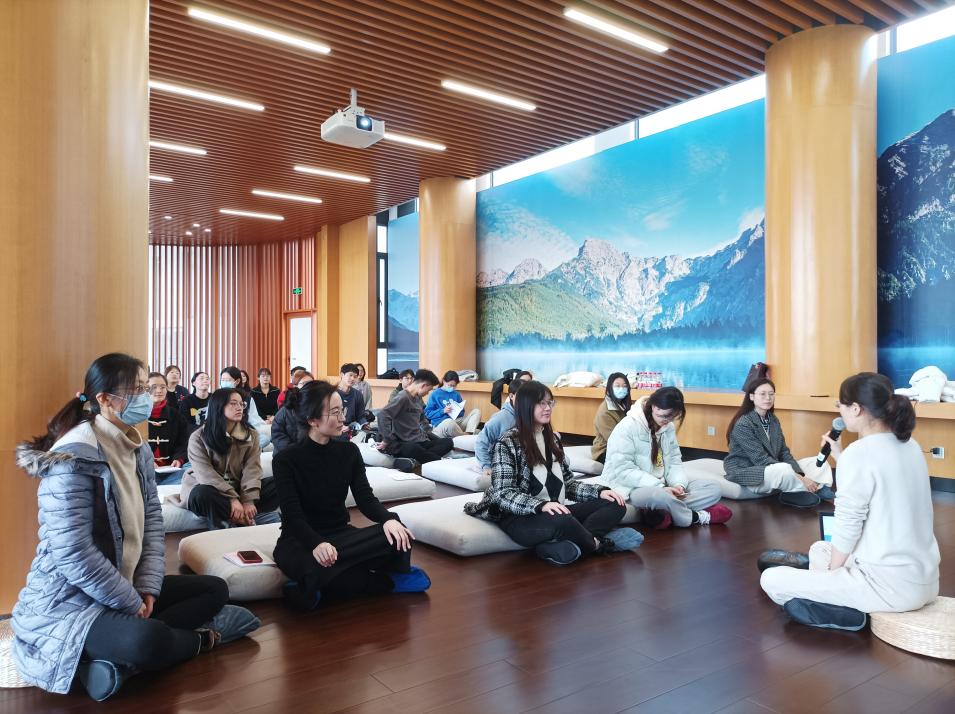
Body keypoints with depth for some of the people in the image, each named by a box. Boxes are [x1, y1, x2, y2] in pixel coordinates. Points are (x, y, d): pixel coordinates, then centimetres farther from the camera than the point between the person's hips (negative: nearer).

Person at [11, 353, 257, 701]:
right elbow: (73, 554, -25)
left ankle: (117, 659, -10)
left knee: (215, 589, 6)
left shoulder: (138, 449, 5)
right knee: (146, 639, -36)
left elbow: (152, 521, 6)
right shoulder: (74, 457, -21)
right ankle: (198, 637, -2)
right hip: (67, 602, -9)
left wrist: (147, 588, -6)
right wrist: (133, 604, -17)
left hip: (125, 585, 9)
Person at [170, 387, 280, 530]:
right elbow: (205, 473, -18)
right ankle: (243, 521, -24)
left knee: (278, 485, -20)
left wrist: (248, 500, -25)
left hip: (238, 488, 3)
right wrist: (232, 499, -30)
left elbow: (252, 469, -8)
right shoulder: (199, 437, -7)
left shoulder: (251, 435, 3)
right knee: (202, 494, -38)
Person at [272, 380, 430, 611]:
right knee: (316, 565, -39)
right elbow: (292, 514, -19)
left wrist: (388, 519, -27)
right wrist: (316, 543, -40)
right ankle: (387, 581, -13)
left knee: (397, 537, -25)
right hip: (299, 540, -3)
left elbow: (365, 498, -5)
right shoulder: (286, 460, -9)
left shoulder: (349, 452, 3)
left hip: (340, 534, 3)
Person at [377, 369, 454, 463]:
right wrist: (387, 440, -20)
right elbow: (383, 414, -23)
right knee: (413, 449, -41)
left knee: (448, 442, -10)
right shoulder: (403, 397, -12)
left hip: (420, 441, 9)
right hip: (403, 443, -9)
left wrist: (429, 434, 20)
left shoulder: (419, 398, 14)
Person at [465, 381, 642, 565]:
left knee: (615, 506, -9)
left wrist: (599, 491, -1)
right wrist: (540, 505, -31)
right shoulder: (508, 444, -9)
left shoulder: (552, 439, 14)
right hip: (521, 518, -7)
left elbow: (567, 482, 15)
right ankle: (597, 543, -8)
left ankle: (559, 546, -27)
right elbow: (502, 494, -16)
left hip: (557, 512, 8)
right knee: (563, 522, -38)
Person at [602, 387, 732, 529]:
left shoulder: (668, 427, 7)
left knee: (713, 487, -6)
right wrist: (660, 487, -27)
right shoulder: (627, 427, -17)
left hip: (660, 487, 8)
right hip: (631, 488, -8)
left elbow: (675, 461, 9)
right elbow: (623, 471, -22)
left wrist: (679, 484, -13)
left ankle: (662, 514, -24)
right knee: (658, 495, -42)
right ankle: (694, 517, -11)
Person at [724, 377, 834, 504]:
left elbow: (784, 453, 3)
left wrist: (800, 475, -16)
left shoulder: (773, 420, 7)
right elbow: (761, 460, -23)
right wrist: (797, 478, -26)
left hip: (771, 471, 8)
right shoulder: (743, 425, -18)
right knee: (784, 469, -34)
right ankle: (815, 490, -12)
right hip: (745, 473, -8)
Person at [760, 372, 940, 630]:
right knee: (820, 550, 30)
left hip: (891, 585, -9)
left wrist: (831, 573, 0)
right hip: (924, 579, 9)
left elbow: (847, 529, -15)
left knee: (771, 580, 1)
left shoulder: (859, 453, -19)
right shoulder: (909, 445, 6)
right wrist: (840, 457, 16)